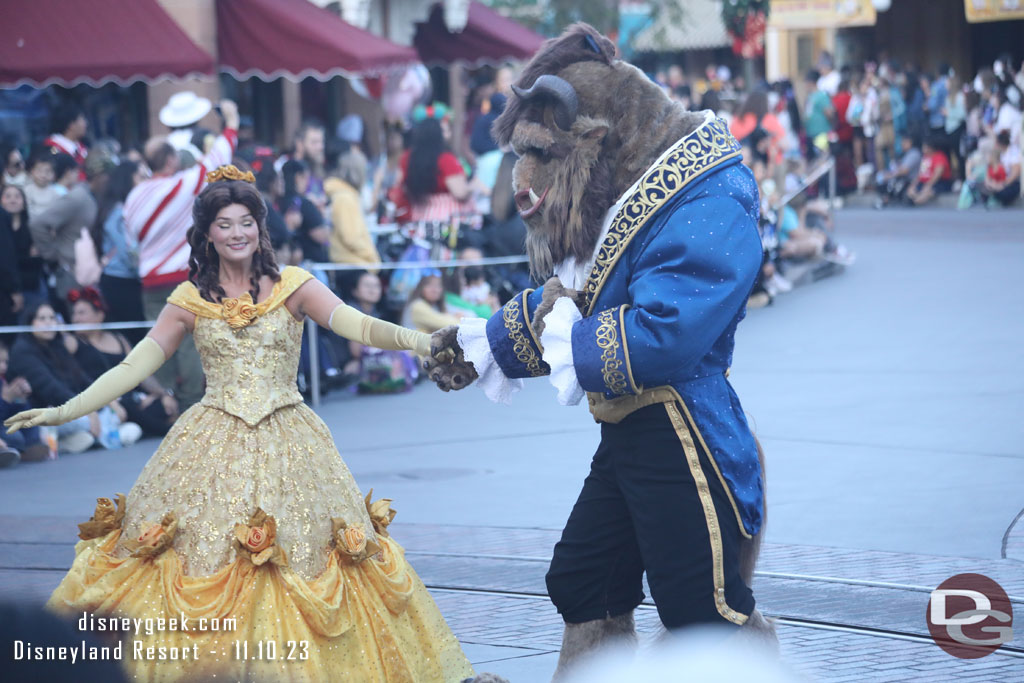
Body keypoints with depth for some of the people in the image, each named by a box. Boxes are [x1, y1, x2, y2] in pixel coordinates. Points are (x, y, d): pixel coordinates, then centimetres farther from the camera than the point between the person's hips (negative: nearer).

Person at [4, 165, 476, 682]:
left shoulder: (292, 286, 0)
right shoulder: (190, 300, 5)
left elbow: (358, 325, -13)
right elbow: (135, 366, 4)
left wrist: (417, 341, -30)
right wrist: (64, 412, -2)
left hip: (285, 442, -1)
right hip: (213, 447, 1)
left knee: (297, 561, -2)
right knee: (204, 560, -3)